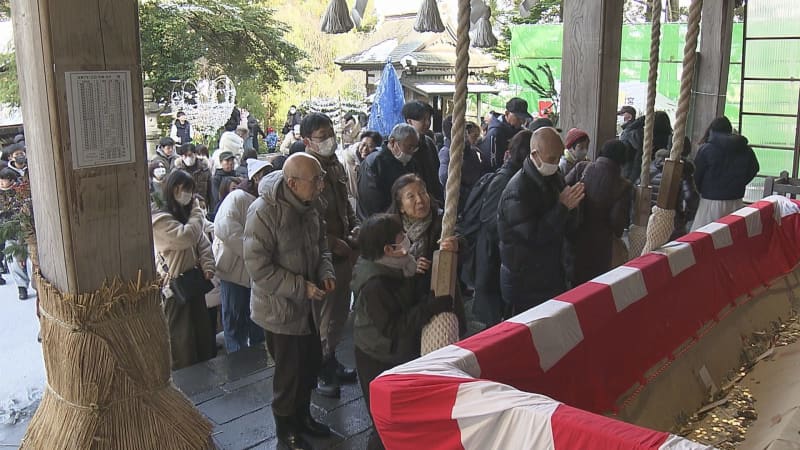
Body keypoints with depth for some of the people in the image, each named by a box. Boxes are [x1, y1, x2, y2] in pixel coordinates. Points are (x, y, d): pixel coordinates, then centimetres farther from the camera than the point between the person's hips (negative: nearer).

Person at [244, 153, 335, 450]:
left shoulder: (309, 205, -2)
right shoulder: (264, 211, -26)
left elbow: (320, 243, 13)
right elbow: (258, 267, -25)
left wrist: (325, 272, -5)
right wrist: (301, 287, -24)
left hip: (305, 304, 7)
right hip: (279, 308, -7)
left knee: (311, 361, 20)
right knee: (290, 370, 8)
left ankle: (302, 415, 44)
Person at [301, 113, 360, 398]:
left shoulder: (337, 167, 10)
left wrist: (354, 227, 6)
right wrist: (333, 243, -18)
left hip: (342, 251, 8)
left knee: (339, 310, 19)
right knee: (319, 313, 3)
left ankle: (329, 361, 37)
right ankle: (317, 372, 18)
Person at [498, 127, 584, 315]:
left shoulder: (554, 178, 7)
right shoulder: (517, 190, -19)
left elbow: (568, 227, 11)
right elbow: (534, 236, -21)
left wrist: (570, 207, -11)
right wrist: (563, 207, -23)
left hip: (553, 276, 8)